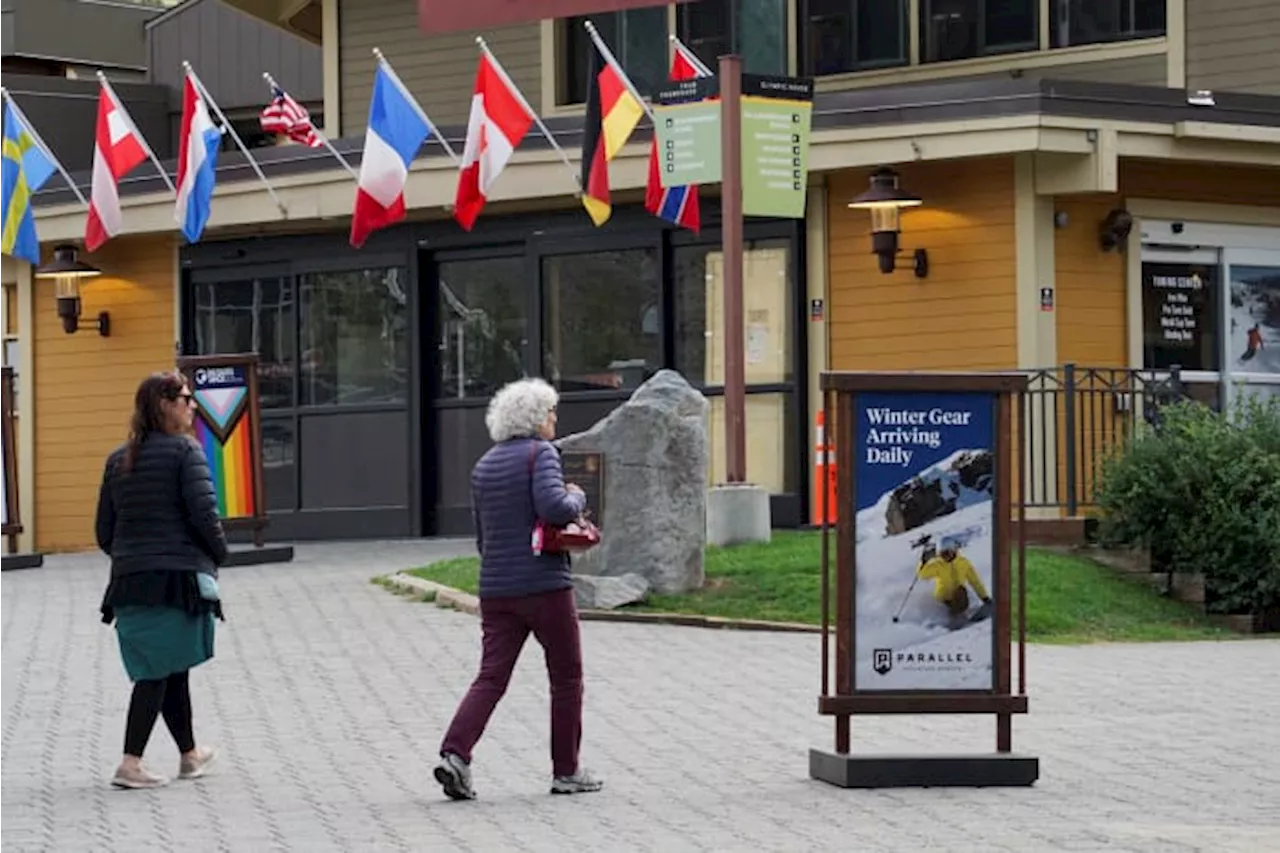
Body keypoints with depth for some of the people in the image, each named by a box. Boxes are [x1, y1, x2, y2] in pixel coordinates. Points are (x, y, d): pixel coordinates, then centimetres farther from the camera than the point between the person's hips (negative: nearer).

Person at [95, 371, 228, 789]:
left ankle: (190, 754, 30)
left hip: (130, 579, 6)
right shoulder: (184, 450, -8)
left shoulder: (118, 460, 11)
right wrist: (219, 553, 2)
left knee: (170, 669, 17)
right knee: (160, 672, -3)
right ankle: (131, 763, -12)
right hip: (179, 577, -6)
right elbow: (203, 514, -15)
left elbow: (104, 532, 11)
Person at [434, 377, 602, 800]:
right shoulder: (540, 453, -8)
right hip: (545, 583, -6)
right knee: (567, 677, 7)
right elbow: (553, 507, -23)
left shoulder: (483, 467, 15)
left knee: (491, 677, 2)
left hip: (496, 588, 6)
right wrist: (577, 498, -3)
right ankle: (566, 771, 12)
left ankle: (455, 754, -16)